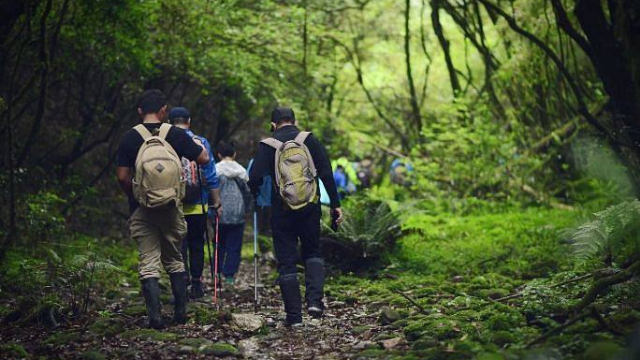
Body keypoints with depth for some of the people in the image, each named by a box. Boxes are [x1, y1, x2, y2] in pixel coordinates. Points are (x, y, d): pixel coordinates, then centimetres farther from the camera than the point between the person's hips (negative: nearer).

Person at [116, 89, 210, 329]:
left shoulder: (130, 138, -5)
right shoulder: (176, 135, -4)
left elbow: (122, 177, -6)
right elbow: (204, 159, 2)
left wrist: (132, 197, 12)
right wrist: (194, 142, 22)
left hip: (142, 210, -1)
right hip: (171, 209, 1)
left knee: (148, 263, 3)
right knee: (174, 260, 15)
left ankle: (155, 316, -4)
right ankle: (180, 312, 18)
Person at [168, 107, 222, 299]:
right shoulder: (201, 142, -3)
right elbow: (211, 177, -3)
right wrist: (217, 203, 4)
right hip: (198, 206, 1)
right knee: (197, 245, 14)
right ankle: (196, 285, 20)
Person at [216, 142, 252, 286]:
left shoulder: (215, 170, -5)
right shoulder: (241, 171, 3)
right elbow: (247, 192, 7)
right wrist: (247, 209, 17)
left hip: (220, 214, -1)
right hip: (237, 214, 1)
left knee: (219, 245, 12)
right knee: (234, 247, 5)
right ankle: (229, 275, 3)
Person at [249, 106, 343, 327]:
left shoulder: (267, 145, -1)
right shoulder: (310, 140, 3)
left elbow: (254, 179, -8)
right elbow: (327, 174, -2)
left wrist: (256, 198, 12)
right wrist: (335, 204, 2)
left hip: (282, 210, -1)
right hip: (310, 209, 1)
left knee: (286, 262, 6)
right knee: (312, 252, 18)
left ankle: (294, 316, 4)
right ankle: (314, 300, -3)